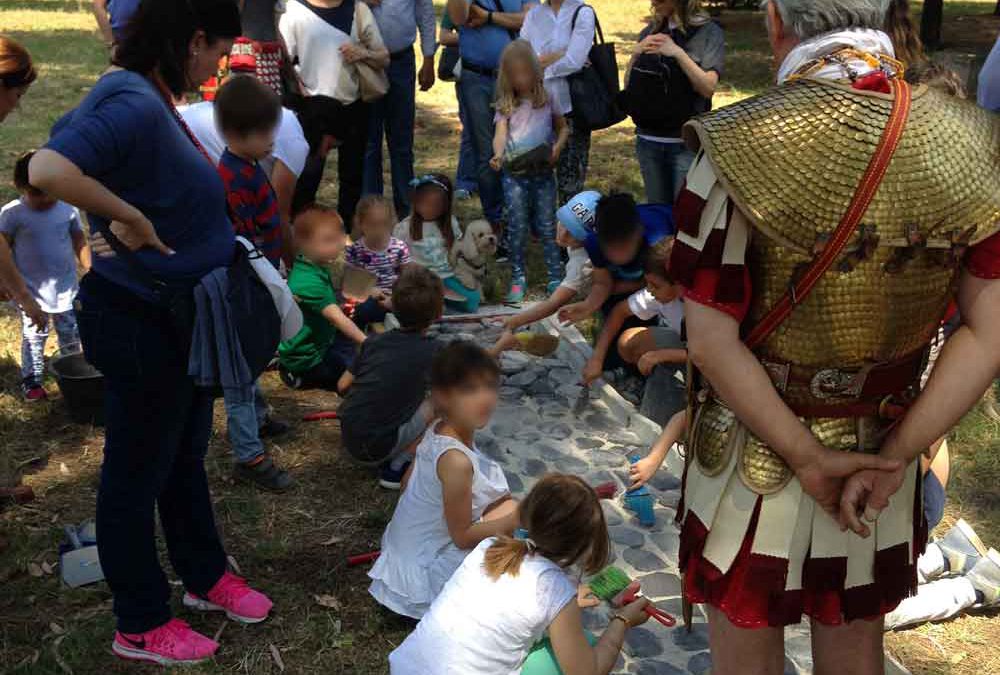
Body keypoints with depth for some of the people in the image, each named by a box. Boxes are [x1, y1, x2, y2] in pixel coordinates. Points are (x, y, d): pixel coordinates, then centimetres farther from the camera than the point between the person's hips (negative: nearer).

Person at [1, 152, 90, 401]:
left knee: (71, 335, 14)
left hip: (66, 288, 3)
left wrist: (89, 272, 8)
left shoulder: (68, 209, -6)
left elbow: (80, 241, 6)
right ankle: (31, 381, 20)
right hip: (31, 291, -2)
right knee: (33, 338, 7)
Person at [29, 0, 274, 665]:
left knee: (184, 455, 23)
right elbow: (47, 170, -41)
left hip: (179, 312, 9)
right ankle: (142, 625, 26)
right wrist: (128, 217, -28)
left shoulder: (153, 98, 3)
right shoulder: (133, 104, -26)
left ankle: (205, 575, 43)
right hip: (140, 323, -9)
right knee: (138, 469, 8)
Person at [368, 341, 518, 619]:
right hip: (426, 565, -9)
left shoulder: (436, 431, -8)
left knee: (508, 505, 10)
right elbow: (463, 536, -25)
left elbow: (407, 482, 7)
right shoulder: (456, 461, -34)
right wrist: (515, 521, -18)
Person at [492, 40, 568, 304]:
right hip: (514, 173, 0)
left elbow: (563, 128, 12)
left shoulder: (548, 98, 4)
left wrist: (557, 147, -9)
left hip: (542, 171, 0)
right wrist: (498, 155, -30)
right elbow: (500, 133, -9)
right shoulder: (506, 104, 5)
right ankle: (518, 277, 11)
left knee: (547, 225, 1)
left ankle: (556, 277, 8)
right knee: (517, 226, -1)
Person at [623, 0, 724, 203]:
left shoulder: (709, 32, -3)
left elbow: (708, 87, -12)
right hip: (648, 140, 4)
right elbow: (628, 85, 9)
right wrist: (636, 54, -8)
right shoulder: (650, 32, 10)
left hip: (686, 142, -4)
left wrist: (678, 53, -21)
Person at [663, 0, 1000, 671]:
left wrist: (808, 459, -12)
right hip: (881, 454, 4)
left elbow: (712, 341, -22)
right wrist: (894, 455, -7)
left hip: (752, 456, -3)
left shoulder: (739, 146, -23)